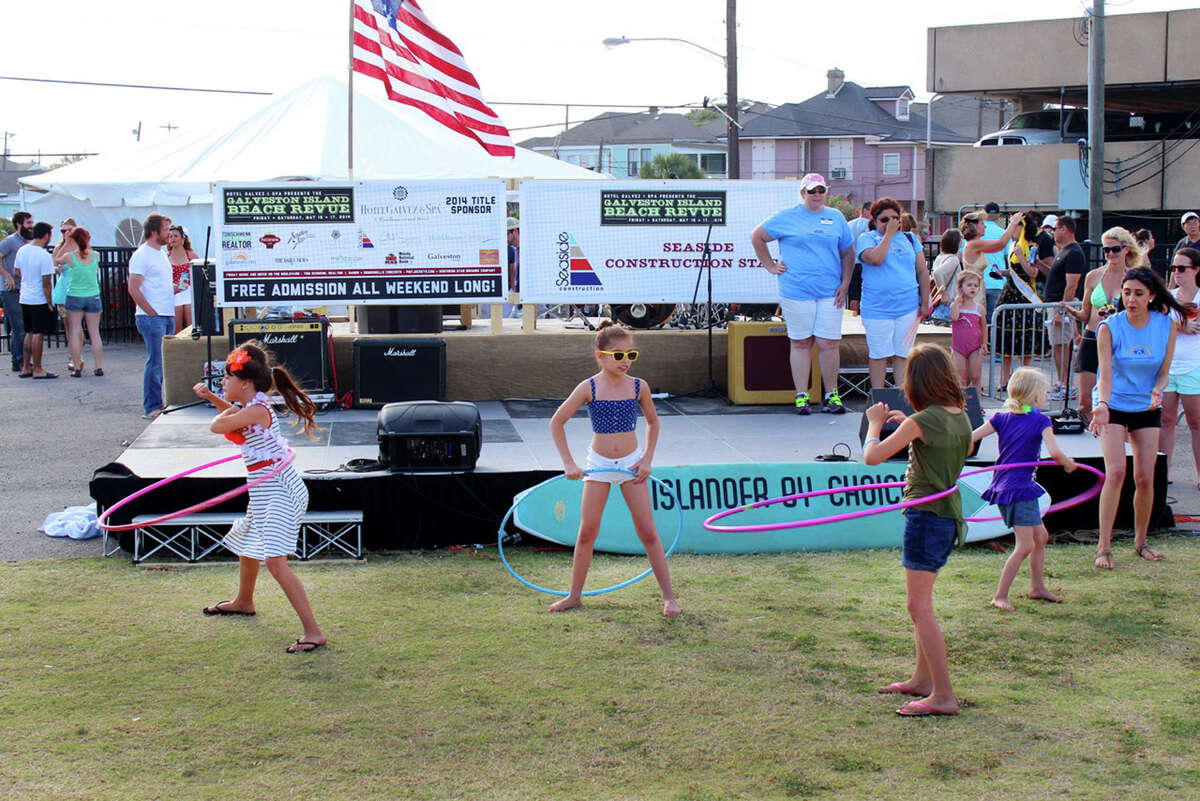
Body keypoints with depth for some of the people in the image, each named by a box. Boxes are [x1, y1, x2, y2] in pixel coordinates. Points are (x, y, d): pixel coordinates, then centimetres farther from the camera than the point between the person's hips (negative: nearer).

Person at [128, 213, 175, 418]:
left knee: (163, 362, 9)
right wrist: (152, 313, -15)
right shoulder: (141, 255, -10)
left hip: (167, 316, 9)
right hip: (151, 317, -9)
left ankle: (158, 404, 15)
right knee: (155, 361, -8)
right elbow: (134, 289, -16)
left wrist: (176, 287, 11)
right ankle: (152, 408, -4)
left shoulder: (161, 254, 18)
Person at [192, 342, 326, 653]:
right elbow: (234, 415, 33)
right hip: (266, 493, 11)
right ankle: (244, 602, 58)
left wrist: (226, 412, -4)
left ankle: (313, 631, -22)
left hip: (277, 492, -11)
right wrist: (212, 397, 23)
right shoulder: (253, 407, 9)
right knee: (246, 544, 31)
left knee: (276, 562, -20)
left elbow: (218, 426, -25)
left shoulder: (256, 410, -21)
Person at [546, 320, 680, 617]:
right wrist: (568, 463, -7)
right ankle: (575, 595, 15)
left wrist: (647, 459, 3)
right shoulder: (589, 388, -8)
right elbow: (556, 422, -3)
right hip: (598, 464, 0)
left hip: (631, 464, 0)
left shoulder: (638, 387, -4)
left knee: (647, 531, -1)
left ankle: (668, 596, 6)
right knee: (587, 532, 3)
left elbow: (653, 422, 13)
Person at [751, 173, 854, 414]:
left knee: (829, 343, 0)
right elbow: (756, 237, 10)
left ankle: (832, 394, 11)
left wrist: (845, 283, 6)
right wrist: (770, 266, 5)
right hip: (796, 292, -2)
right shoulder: (787, 218, 4)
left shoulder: (837, 218, 13)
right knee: (800, 343, 2)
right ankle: (801, 396, 8)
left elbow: (847, 253, 17)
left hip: (830, 293, 2)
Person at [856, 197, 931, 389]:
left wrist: (925, 303, 9)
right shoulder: (867, 239, 1)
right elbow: (875, 258, -20)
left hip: (908, 308, 3)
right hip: (877, 308, -3)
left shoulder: (910, 239, 13)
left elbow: (923, 272, 14)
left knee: (903, 355, 5)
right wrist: (889, 234, -12)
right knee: (878, 355, 0)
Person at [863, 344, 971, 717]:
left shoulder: (922, 422, -17)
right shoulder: (961, 416, 6)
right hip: (950, 515, 9)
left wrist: (876, 423, 4)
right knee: (921, 602, 21)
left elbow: (872, 456, -16)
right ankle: (922, 679, 31)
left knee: (920, 607, -7)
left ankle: (944, 696, -8)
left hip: (926, 515, -9)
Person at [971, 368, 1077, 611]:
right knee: (1025, 545, -6)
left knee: (1041, 537, 20)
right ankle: (1000, 596, -6)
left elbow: (968, 438, 2)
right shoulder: (1041, 421, -7)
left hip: (1003, 486, 8)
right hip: (1020, 489, -8)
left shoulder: (1002, 418, 8)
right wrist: (1068, 463, 1)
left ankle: (1037, 586, 29)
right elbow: (1054, 453, -18)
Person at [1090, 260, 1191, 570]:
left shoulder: (1167, 326, -6)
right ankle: (1104, 546, -12)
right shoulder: (1109, 327, -13)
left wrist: (1157, 391, -22)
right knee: (1115, 472, -16)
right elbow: (1105, 372, -19)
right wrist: (1102, 405, -36)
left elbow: (1163, 372, 0)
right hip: (1114, 405, -3)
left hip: (1147, 408, 3)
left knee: (1145, 478, 1)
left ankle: (1141, 542, 20)